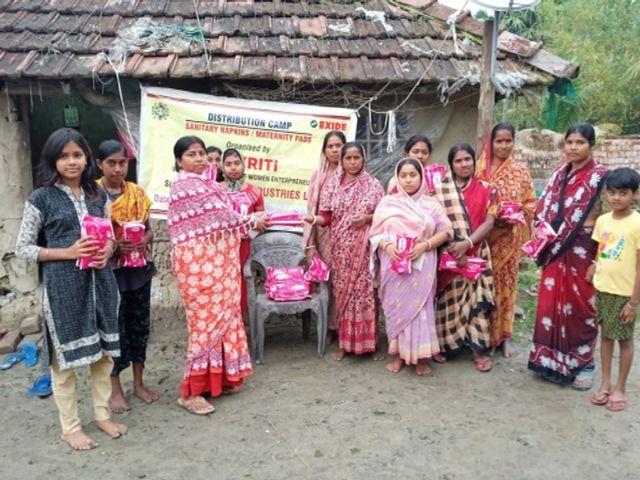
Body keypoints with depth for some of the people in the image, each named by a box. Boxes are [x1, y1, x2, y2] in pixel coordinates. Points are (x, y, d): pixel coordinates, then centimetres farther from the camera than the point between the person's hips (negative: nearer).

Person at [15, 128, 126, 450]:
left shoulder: (98, 195, 9)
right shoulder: (41, 198, -4)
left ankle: (102, 414, 29)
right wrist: (68, 253, -15)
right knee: (66, 356, 5)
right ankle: (70, 427, 21)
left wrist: (106, 252, -6)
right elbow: (23, 247, -3)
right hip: (63, 285, -4)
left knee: (104, 351, 12)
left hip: (100, 280, 4)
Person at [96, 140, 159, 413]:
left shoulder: (137, 192, 7)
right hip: (110, 269, -4)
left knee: (139, 324, 10)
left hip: (139, 267, 4)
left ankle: (139, 383, 24)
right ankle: (115, 389, 18)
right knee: (114, 327, 2)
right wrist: (113, 245, -22)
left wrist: (144, 240, -12)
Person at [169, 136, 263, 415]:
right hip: (200, 261, -10)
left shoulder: (199, 182, 20)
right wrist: (252, 222, 1)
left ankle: (216, 378, 22)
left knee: (217, 317, 12)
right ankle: (191, 391, 2)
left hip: (212, 259, 10)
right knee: (207, 320, -7)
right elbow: (223, 216, -13)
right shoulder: (187, 183, -13)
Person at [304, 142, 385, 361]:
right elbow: (327, 217, 2)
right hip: (341, 249, 2)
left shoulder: (373, 185, 2)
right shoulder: (332, 184, 6)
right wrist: (313, 219, -18)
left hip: (364, 248, -2)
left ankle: (367, 342, 11)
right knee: (342, 292, 6)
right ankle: (344, 342, 16)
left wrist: (368, 218, -16)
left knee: (364, 291, -1)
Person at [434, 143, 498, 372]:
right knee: (447, 300, 5)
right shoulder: (439, 188, 2)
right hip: (446, 254, -1)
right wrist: (451, 246, -16)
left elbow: (489, 222, -3)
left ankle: (479, 349, 10)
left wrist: (467, 244, -17)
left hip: (476, 255, 1)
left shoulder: (486, 190, 6)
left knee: (476, 299, 0)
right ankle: (442, 344, 19)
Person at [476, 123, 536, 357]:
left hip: (509, 238, 1)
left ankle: (504, 336, 18)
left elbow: (530, 203, 7)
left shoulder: (521, 171, 5)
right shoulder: (480, 169, 0)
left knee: (506, 283, 8)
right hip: (483, 236, -1)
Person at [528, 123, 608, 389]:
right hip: (556, 250, 5)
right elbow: (545, 211, 14)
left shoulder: (600, 176, -7)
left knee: (579, 306, 4)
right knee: (552, 303, 9)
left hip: (582, 252, -5)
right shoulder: (559, 174, 10)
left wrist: (598, 259, -15)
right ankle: (552, 358, 23)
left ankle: (584, 363, 20)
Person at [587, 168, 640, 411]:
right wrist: (594, 283, 5)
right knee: (605, 335, 14)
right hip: (602, 290, 5)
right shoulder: (602, 221, 2)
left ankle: (620, 388, 22)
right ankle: (605, 384, 27)